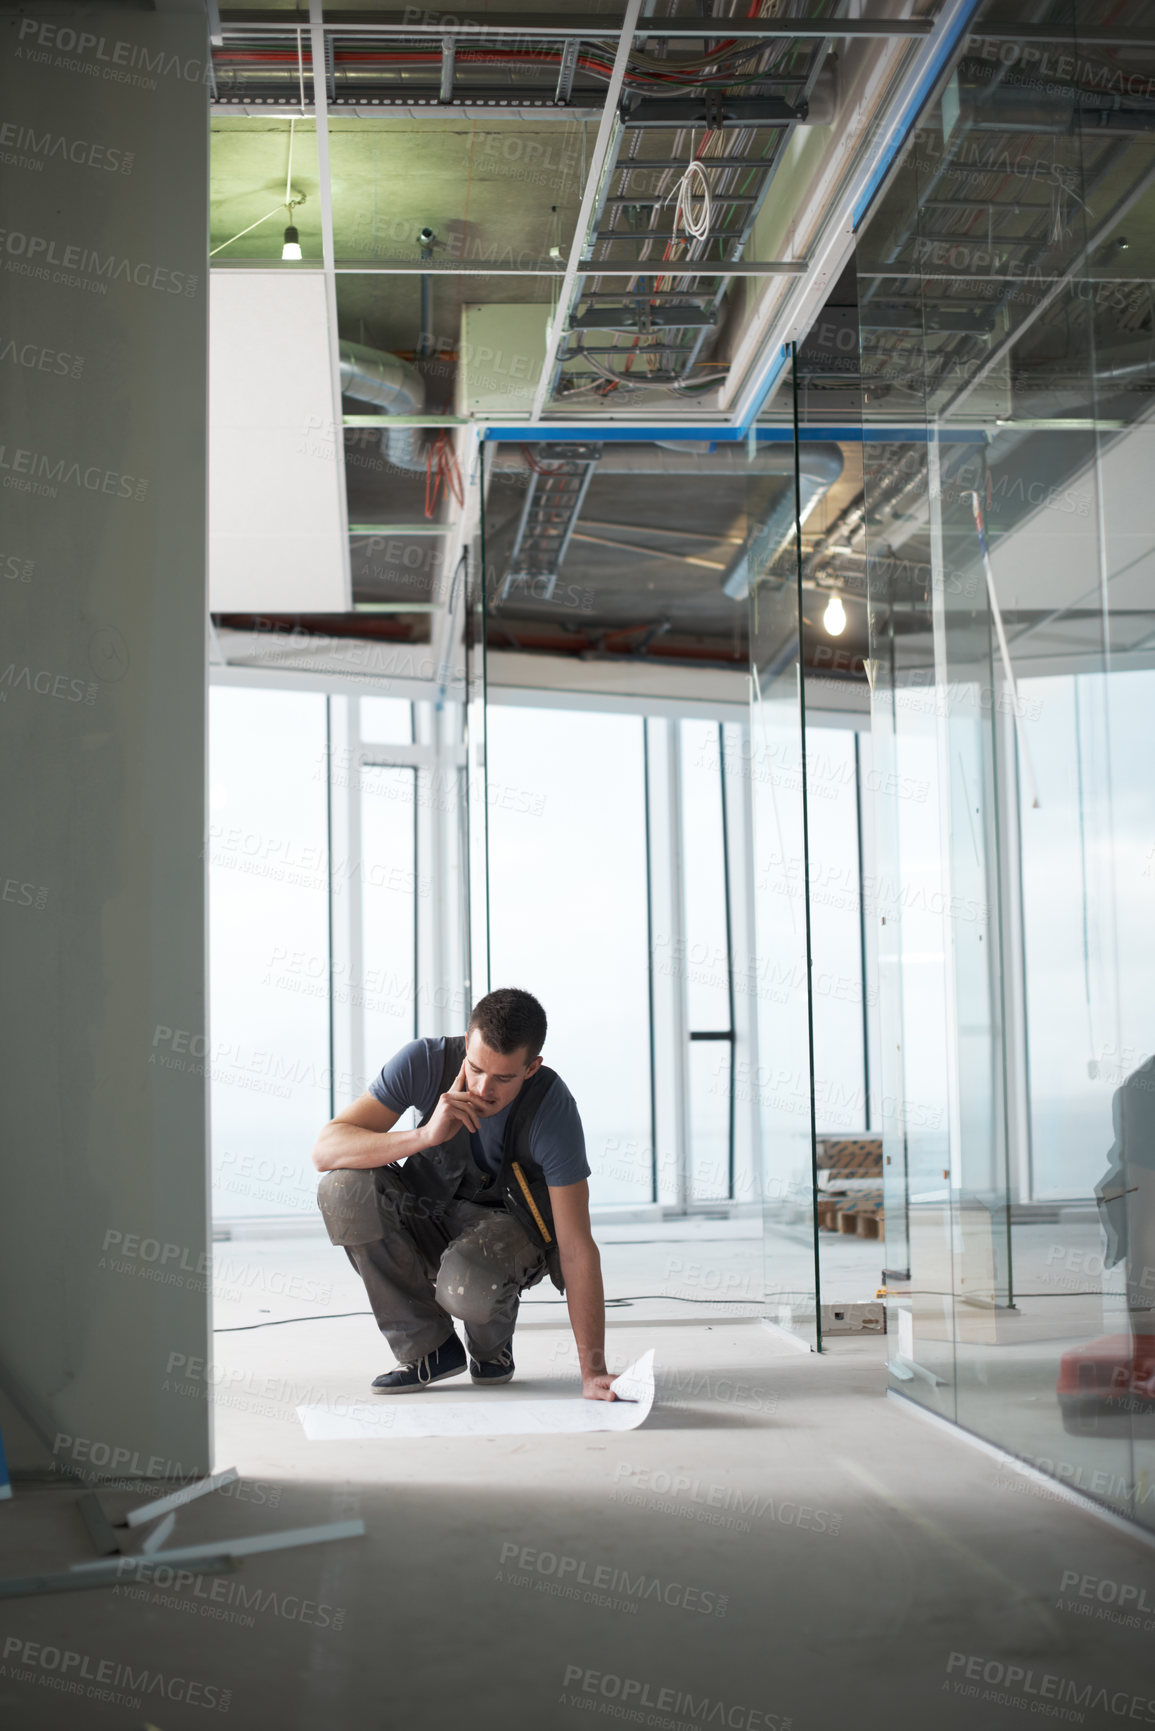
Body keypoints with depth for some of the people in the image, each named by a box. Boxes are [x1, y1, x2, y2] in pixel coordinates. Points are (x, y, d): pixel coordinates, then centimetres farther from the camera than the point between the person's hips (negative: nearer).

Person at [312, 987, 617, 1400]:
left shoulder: (552, 1106, -28)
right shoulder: (424, 1061, -22)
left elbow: (577, 1247, -28)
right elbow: (326, 1150, -26)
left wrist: (593, 1372, -32)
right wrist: (425, 1136, -40)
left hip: (508, 1226, -3)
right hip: (430, 1216, 3)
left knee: (466, 1284, -38)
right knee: (344, 1187, -27)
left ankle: (494, 1344, 3)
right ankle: (428, 1348, -9)